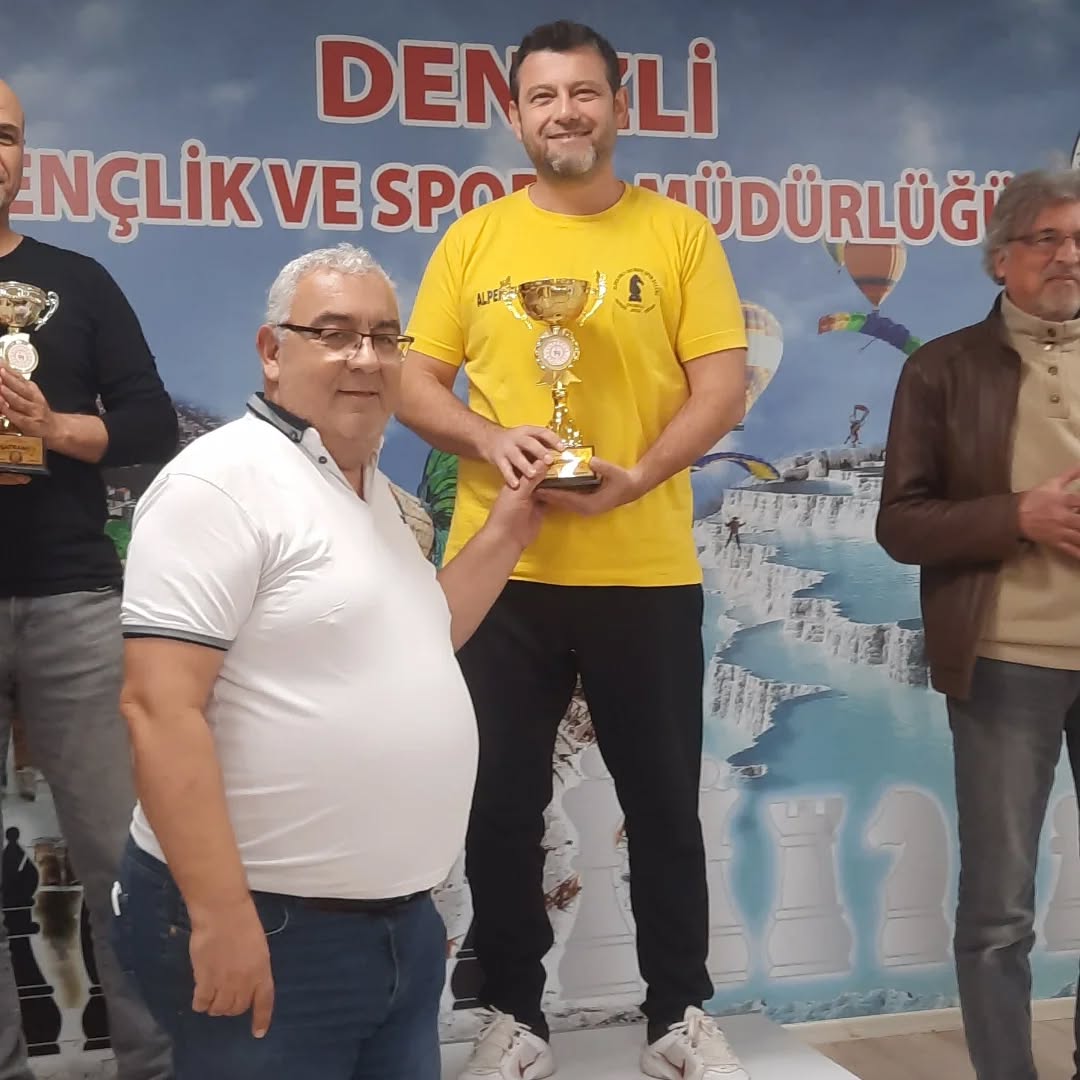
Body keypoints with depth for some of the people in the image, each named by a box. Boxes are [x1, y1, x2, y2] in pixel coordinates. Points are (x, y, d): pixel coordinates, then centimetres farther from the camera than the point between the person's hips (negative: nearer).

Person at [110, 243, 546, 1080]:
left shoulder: (374, 490, 13)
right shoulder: (223, 482, -14)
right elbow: (160, 706, -21)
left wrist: (507, 530, 13)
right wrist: (221, 915, -24)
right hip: (268, 928, -8)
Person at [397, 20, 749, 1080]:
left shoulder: (678, 232, 3)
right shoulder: (474, 238, 6)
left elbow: (723, 384, -2)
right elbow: (413, 384, 5)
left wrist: (640, 474, -19)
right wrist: (489, 437, -15)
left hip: (646, 569, -1)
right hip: (499, 570, 1)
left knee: (664, 802, 10)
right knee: (500, 806, 9)